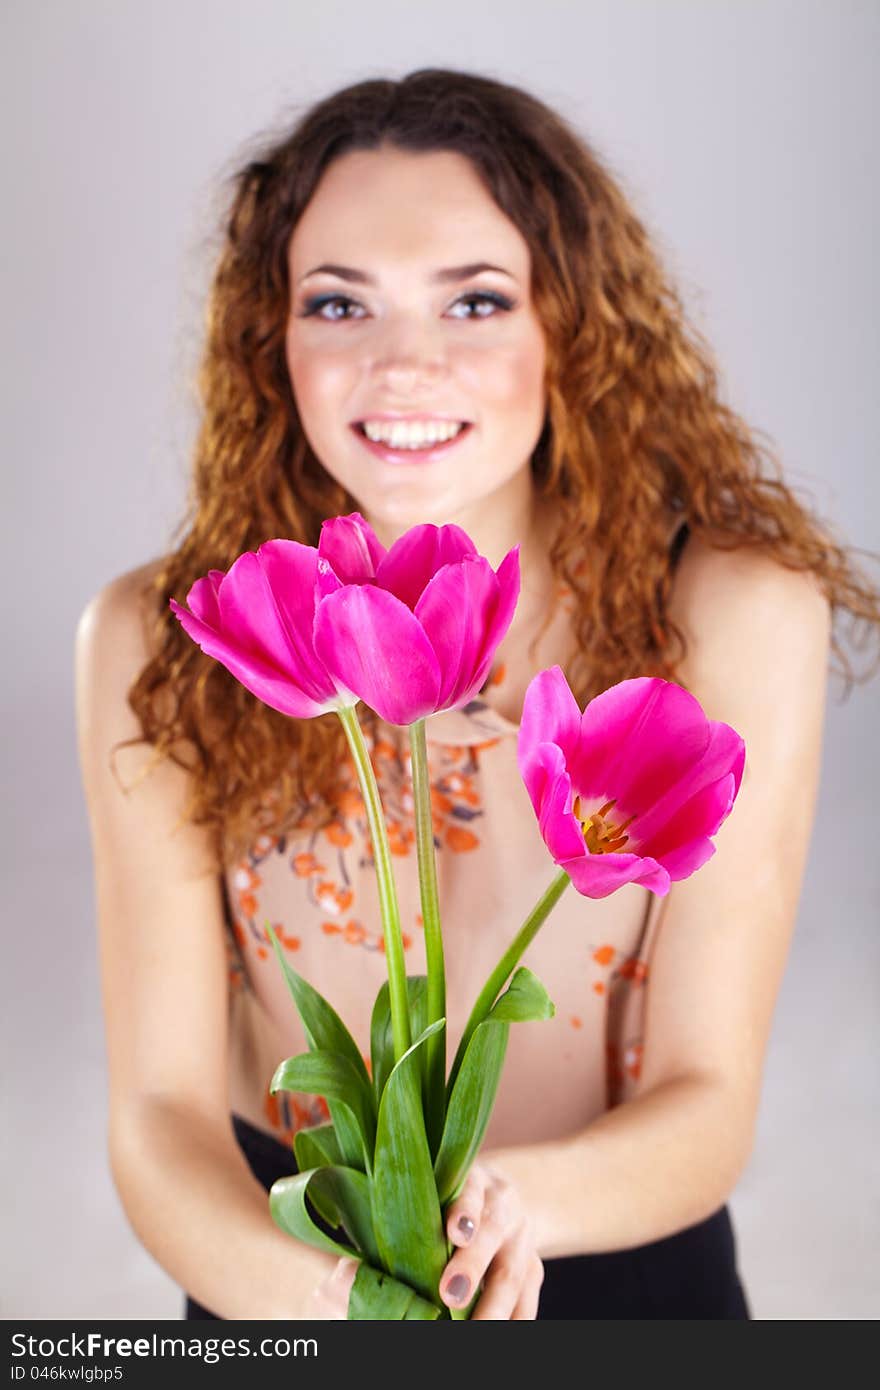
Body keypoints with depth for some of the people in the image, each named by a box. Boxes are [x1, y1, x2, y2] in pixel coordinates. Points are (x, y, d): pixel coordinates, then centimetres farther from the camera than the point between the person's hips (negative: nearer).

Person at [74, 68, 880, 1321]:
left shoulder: (734, 617, -15)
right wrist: (304, 1284, -31)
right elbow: (158, 1108, -13)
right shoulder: (164, 645, -12)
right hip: (283, 1272, 1)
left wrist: (511, 1202, -31)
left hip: (618, 1265, 0)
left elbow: (707, 1108, -12)